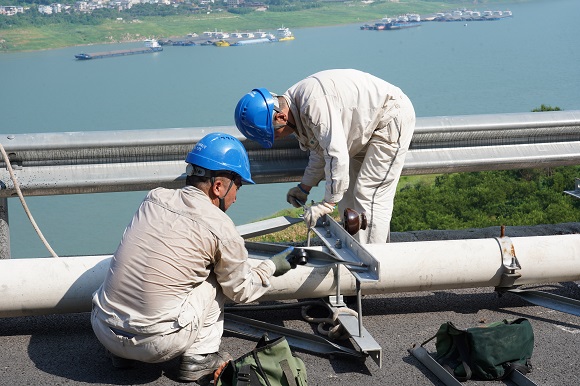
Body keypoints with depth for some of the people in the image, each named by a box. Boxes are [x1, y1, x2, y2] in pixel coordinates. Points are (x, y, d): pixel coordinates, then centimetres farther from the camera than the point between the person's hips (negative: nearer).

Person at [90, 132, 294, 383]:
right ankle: (199, 358, 14)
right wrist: (271, 267, 26)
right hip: (156, 344, -4)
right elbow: (240, 290, 7)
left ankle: (122, 353, 22)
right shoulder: (220, 227, -8)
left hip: (103, 328, 5)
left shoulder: (154, 197, 5)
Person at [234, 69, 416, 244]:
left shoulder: (314, 103, -33)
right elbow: (322, 149, 12)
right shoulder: (296, 107, 0)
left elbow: (337, 154, -34)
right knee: (348, 197, 11)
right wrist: (304, 187, 12)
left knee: (369, 196, -13)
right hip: (369, 128, 10)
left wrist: (328, 203, -27)